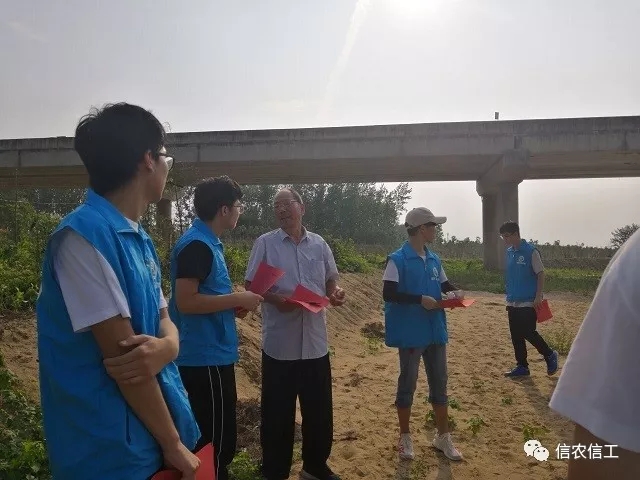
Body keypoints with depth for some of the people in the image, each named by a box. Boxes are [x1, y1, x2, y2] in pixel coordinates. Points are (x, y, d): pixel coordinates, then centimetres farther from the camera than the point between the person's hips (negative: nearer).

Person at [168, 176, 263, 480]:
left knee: (214, 437, 22)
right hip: (206, 357, -10)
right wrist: (237, 299, -17)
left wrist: (235, 303, 7)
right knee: (216, 442, 2)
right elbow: (186, 301, -24)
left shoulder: (208, 242, 12)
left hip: (212, 353, 10)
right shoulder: (197, 244, -18)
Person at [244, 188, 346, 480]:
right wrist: (275, 299, -20)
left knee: (319, 409, 15)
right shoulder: (265, 243, -2)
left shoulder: (319, 244, 7)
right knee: (277, 412, 8)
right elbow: (250, 285, -3)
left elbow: (331, 280, 15)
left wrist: (336, 294, -7)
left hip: (315, 341, 4)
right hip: (279, 343, -3)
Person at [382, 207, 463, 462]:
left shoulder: (434, 260, 8)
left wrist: (455, 291, 0)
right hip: (411, 333, -6)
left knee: (439, 383, 14)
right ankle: (405, 437, 25)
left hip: (436, 331, 6)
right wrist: (420, 299, -22)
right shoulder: (397, 259, -12)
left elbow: (444, 284, 21)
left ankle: (443, 436, 30)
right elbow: (388, 294, -18)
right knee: (407, 384, 8)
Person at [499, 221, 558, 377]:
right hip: (513, 302, 7)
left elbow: (541, 274, -11)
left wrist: (538, 296, -17)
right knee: (516, 335, 8)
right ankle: (522, 366, 19)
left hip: (528, 302, -7)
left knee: (528, 333, -7)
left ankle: (550, 355, 18)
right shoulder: (509, 252, 10)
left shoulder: (531, 251, -10)